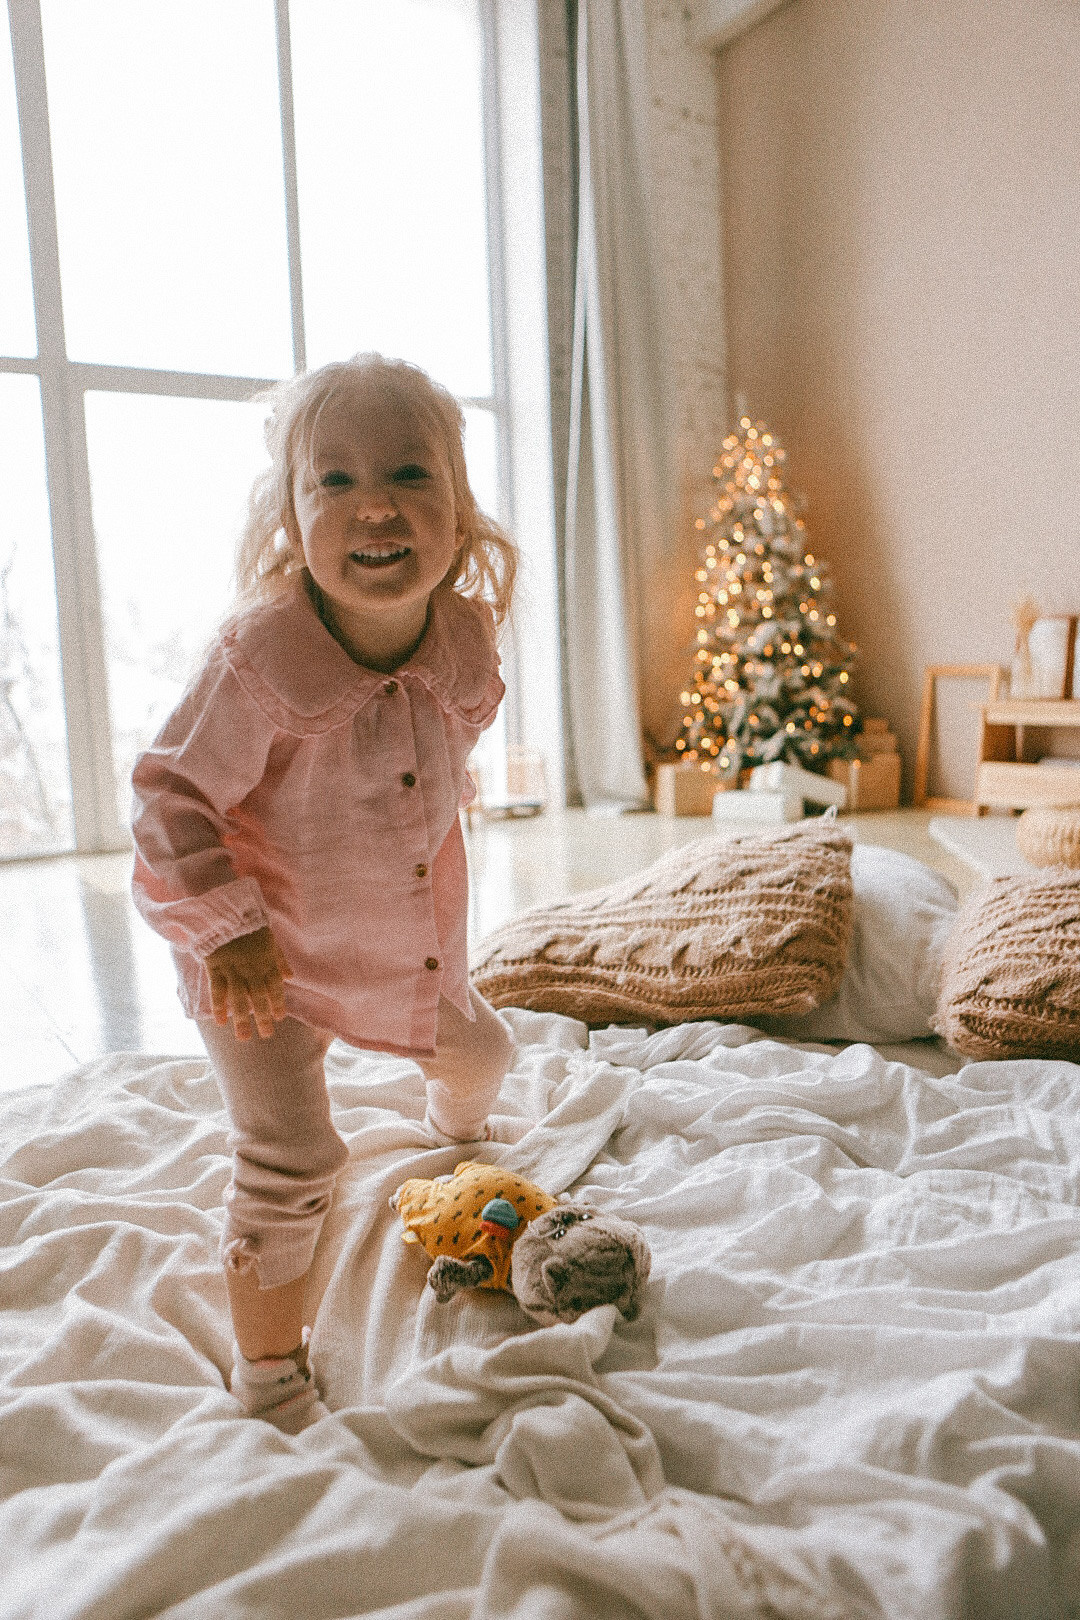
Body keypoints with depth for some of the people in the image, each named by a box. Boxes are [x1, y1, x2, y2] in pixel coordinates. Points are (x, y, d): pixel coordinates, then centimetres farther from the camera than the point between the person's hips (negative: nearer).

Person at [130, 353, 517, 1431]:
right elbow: (170, 798, -24)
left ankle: (456, 1139, 67)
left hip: (415, 942, 6)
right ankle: (267, 1375, 23)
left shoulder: (466, 640, -14)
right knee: (289, 1166, -5)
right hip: (262, 959, -6)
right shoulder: (259, 661, -33)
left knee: (478, 1053, 27)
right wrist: (226, 929, -26)